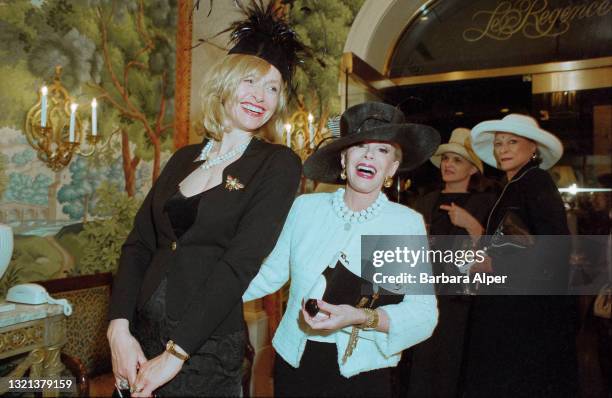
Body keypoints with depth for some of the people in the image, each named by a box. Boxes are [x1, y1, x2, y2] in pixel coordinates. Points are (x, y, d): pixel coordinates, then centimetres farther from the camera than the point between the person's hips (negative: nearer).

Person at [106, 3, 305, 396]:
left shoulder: (279, 164, -8)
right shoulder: (184, 158, 7)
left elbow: (240, 263, -16)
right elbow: (139, 243, 4)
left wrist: (174, 354, -17)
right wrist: (119, 329, -8)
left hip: (207, 349, -4)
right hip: (139, 338, 5)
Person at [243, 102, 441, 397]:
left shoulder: (408, 222, -8)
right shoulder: (305, 206, -5)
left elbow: (424, 314, -13)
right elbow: (272, 273, 5)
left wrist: (363, 318, -27)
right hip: (294, 364, 2)